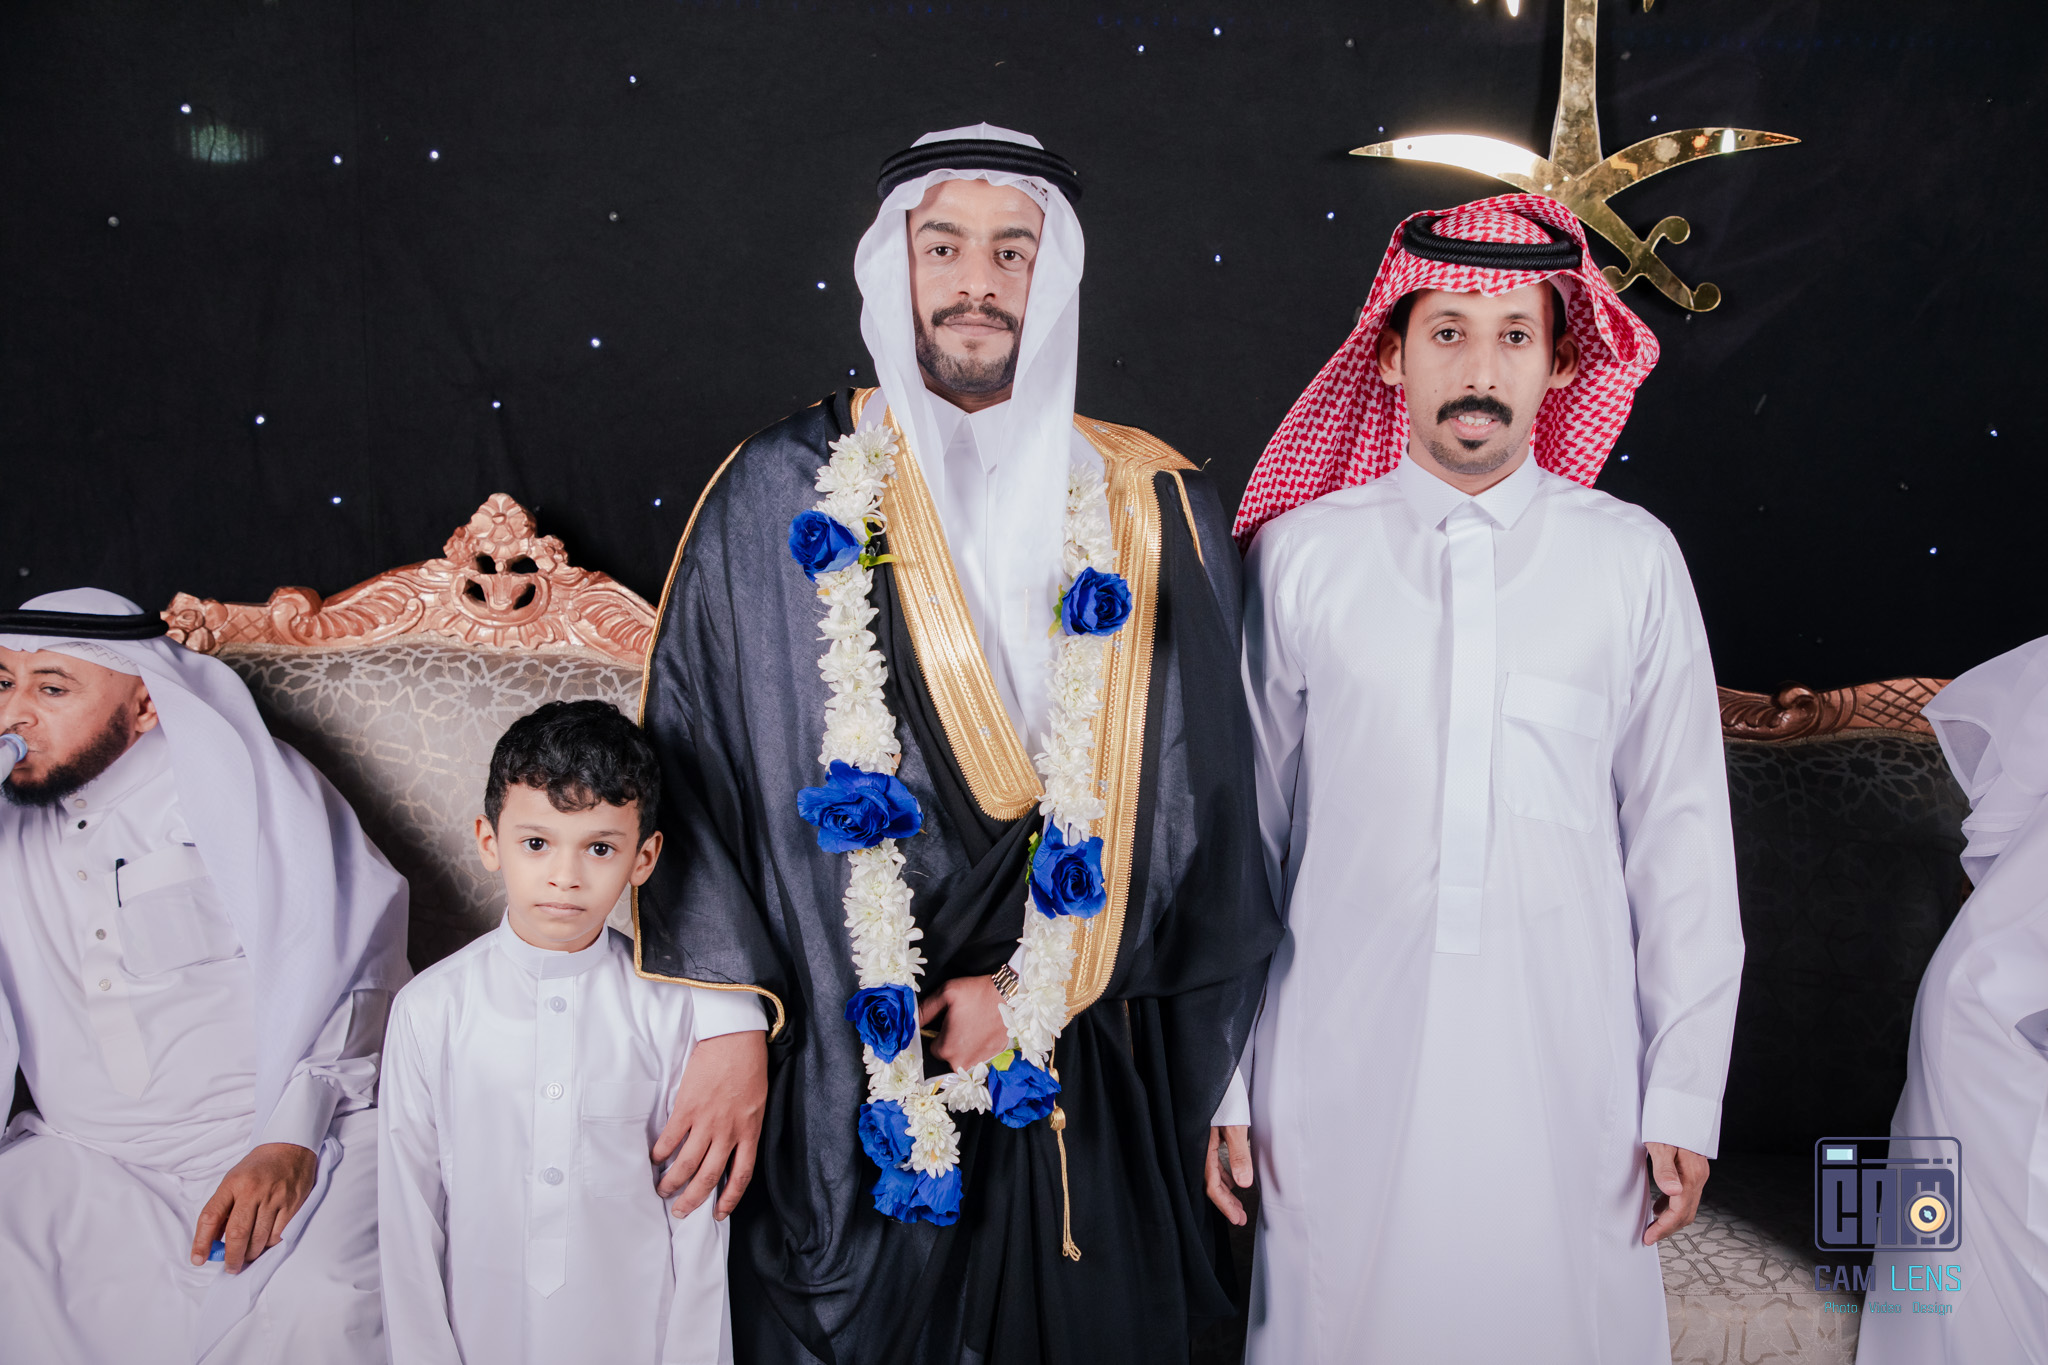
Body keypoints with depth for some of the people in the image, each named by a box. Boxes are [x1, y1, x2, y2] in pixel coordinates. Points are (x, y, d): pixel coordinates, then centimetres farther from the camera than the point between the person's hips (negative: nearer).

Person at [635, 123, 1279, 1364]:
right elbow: (693, 769, -1)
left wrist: (1037, 982, -7)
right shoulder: (780, 499, 0)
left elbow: (1203, 797, 0)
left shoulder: (1156, 511, 2)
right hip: (845, 1092, -1)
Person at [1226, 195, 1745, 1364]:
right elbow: (1247, 823, 3)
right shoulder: (1297, 556, -1)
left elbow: (1681, 833, 3)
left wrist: (1686, 1095, 3)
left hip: (1566, 1068, 1)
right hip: (1346, 1065, 0)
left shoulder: (1634, 560, 0)